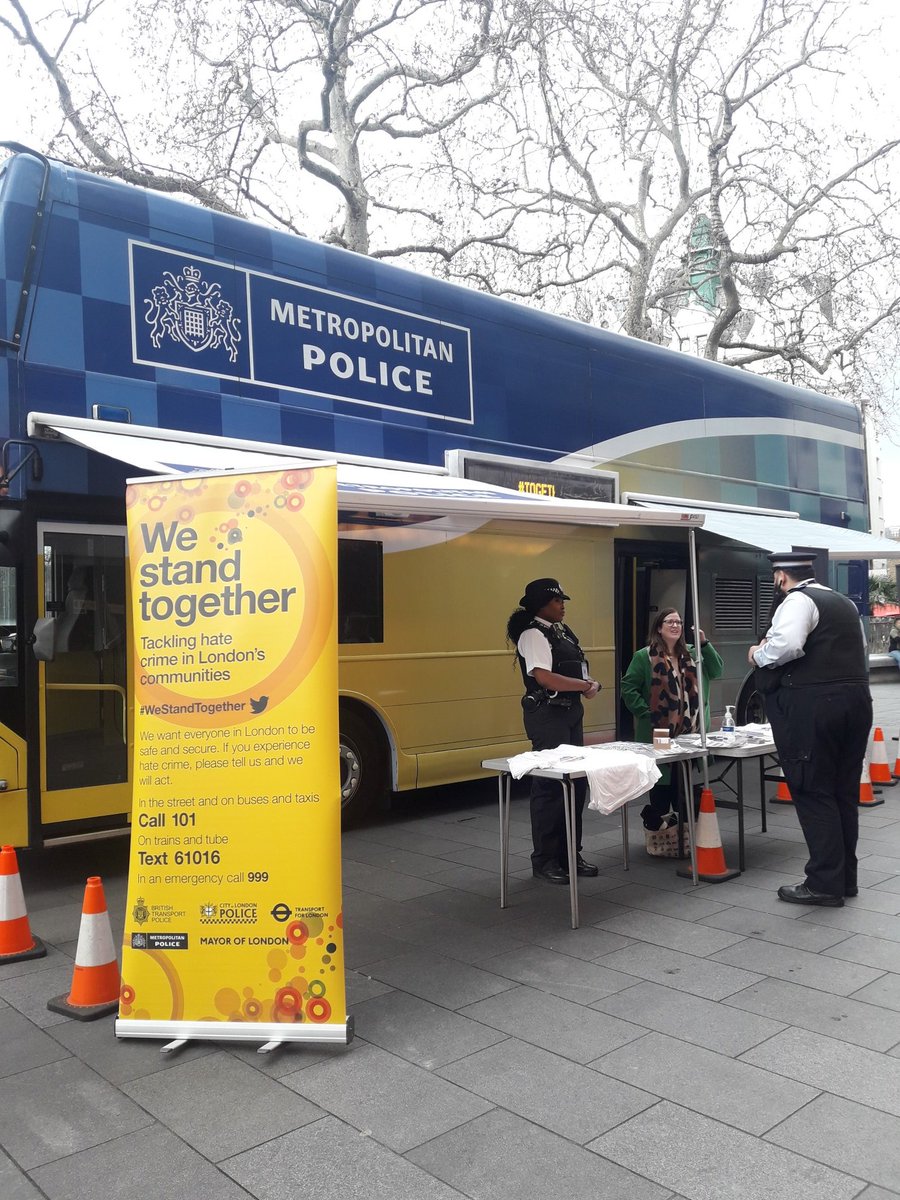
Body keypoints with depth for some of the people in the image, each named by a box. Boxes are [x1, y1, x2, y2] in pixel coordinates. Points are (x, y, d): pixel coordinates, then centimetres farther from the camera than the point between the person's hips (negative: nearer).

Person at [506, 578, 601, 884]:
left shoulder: (563, 631, 17)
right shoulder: (533, 635, -12)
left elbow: (577, 672, 21)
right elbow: (544, 677, -23)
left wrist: (591, 684, -2)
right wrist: (585, 685, -13)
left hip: (571, 712, 10)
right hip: (547, 715, -10)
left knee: (576, 781, 12)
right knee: (549, 785, -5)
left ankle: (570, 854, 23)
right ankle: (544, 861, 5)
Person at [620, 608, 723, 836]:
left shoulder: (691, 654, 13)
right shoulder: (645, 656, -5)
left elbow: (716, 671, 4)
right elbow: (628, 688, -7)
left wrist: (704, 644, -6)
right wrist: (646, 713, -14)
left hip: (689, 732, 5)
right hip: (659, 733, -5)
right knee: (662, 781, 2)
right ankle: (658, 824, 13)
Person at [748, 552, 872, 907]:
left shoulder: (798, 601, -8)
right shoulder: (845, 603, 19)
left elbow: (787, 644, -26)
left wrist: (759, 655, -9)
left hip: (813, 704, -8)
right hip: (857, 700, 9)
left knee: (813, 792, -2)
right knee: (845, 791, 14)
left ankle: (825, 883, 2)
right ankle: (845, 877, 23)